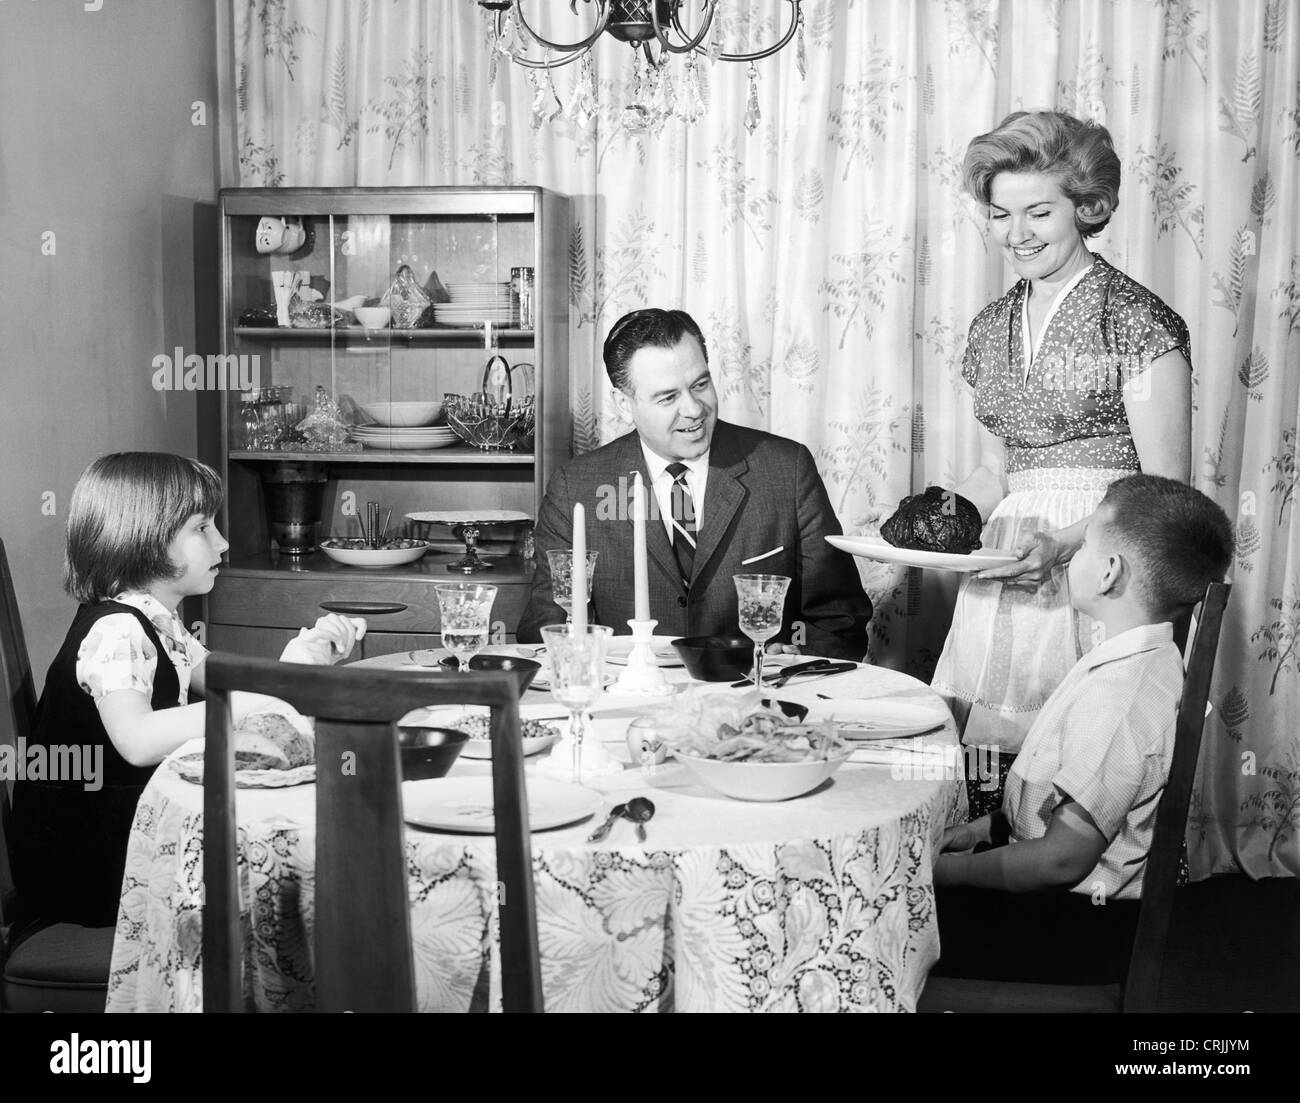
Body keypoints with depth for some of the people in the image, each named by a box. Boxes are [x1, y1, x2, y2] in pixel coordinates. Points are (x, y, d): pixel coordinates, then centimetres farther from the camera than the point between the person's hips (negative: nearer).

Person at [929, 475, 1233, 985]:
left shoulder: (1115, 699, -30)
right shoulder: (1150, 658, 2)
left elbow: (1062, 859, -26)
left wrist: (944, 870, -15)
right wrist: (990, 825, 9)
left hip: (1074, 932, -9)